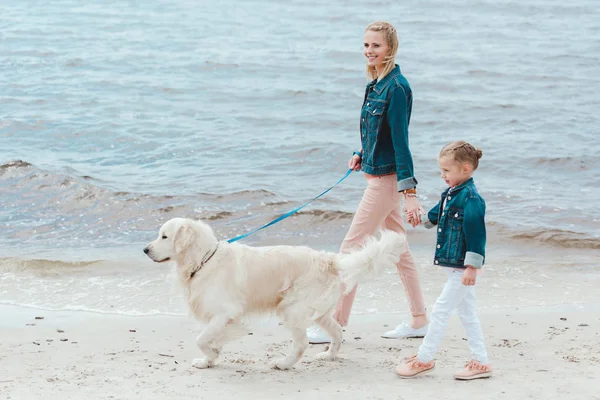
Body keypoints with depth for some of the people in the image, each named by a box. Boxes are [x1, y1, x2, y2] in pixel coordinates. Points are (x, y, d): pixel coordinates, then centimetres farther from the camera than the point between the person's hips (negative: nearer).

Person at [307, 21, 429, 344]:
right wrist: (363, 154, 9)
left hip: (387, 179, -10)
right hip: (378, 175, 10)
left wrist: (409, 190, -22)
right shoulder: (377, 84, 9)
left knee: (351, 248, -6)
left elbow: (400, 140, -22)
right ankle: (419, 321, 23)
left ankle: (335, 325, 1)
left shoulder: (396, 87, -19)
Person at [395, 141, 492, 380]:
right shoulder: (451, 194, 10)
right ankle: (480, 362, 19)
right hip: (456, 266, 10)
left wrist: (472, 267, -23)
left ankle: (424, 359, 6)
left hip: (462, 267, -10)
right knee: (467, 313, 13)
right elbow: (437, 215, 29)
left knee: (440, 311, -3)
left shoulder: (471, 198, -19)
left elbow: (475, 234, -22)